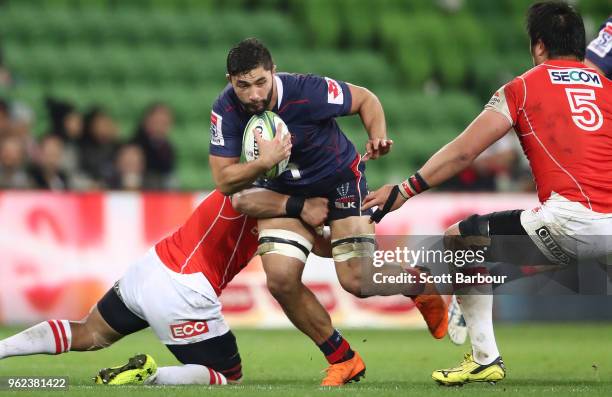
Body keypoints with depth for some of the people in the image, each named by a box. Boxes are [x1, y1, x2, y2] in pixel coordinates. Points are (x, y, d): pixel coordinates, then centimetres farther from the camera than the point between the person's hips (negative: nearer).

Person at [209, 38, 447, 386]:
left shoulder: (307, 92, -29)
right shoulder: (226, 110, -20)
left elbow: (365, 99, -11)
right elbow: (224, 180, -18)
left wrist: (378, 138, -29)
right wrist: (264, 164, -36)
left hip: (340, 178, -4)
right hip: (286, 193, 4)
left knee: (358, 281, -13)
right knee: (281, 280, -14)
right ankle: (343, 359, 5)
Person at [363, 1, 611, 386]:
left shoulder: (524, 87, 11)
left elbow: (462, 152, 11)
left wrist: (404, 191, 17)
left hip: (570, 221, -4)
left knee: (460, 239, 14)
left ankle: (486, 359, 10)